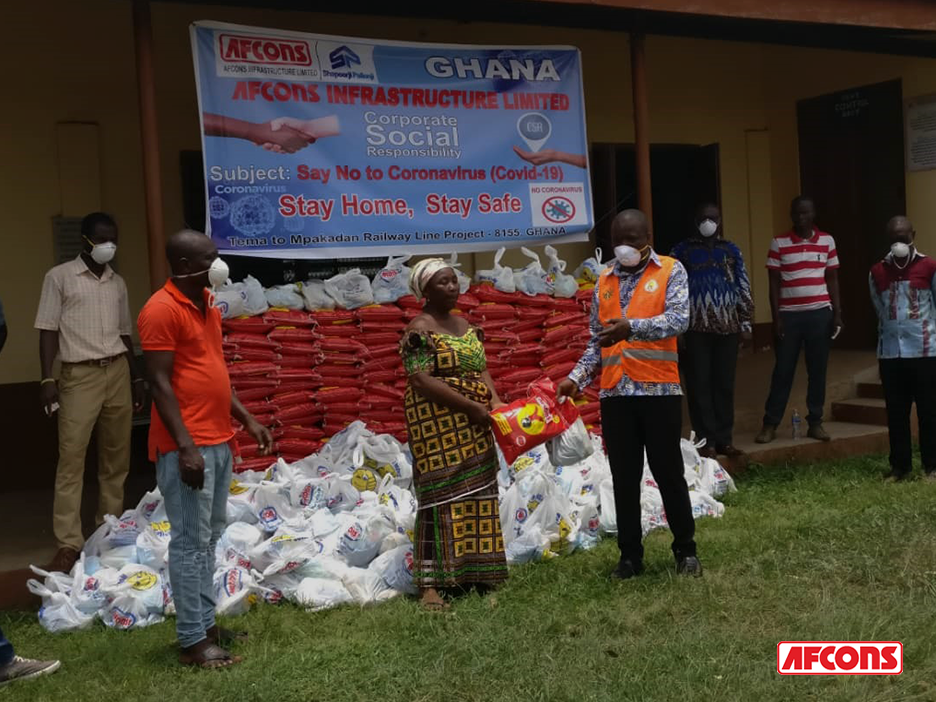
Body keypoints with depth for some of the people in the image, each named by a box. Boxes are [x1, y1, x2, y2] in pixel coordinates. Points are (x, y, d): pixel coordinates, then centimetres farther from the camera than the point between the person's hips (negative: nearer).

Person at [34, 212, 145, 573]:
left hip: (118, 372, 5)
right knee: (71, 458, -7)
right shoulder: (60, 277, 0)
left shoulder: (118, 283, 14)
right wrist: (47, 378, -10)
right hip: (80, 375, -5)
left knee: (116, 456, 7)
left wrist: (136, 377, 16)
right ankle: (69, 543, -5)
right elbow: (48, 330, -2)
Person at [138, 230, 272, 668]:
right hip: (187, 446, -9)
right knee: (190, 541, -4)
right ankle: (192, 640, 2)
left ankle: (206, 623, 23)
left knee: (210, 536, 14)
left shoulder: (205, 304, 14)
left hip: (218, 440, 9)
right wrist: (185, 447, -22)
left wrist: (247, 419, 18)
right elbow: (160, 384, -17)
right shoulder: (162, 310, -13)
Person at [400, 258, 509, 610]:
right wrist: (471, 406, -19)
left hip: (472, 426, 8)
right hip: (437, 426, -8)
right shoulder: (419, 330, -10)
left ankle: (473, 572, 21)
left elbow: (481, 370, 13)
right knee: (440, 497, -9)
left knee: (477, 496, 10)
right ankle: (430, 585, -7)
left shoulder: (466, 326, 15)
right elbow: (422, 381, -18)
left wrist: (495, 401, -6)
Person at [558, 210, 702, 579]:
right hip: (615, 393, 4)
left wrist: (632, 327, -30)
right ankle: (630, 555, 17)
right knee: (624, 477, 8)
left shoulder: (671, 271, 2)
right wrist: (577, 377, 2)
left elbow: (679, 319, -15)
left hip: (659, 389, -4)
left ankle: (686, 550, 17)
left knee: (668, 472, 2)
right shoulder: (604, 281, 15)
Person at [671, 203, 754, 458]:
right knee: (700, 385, -2)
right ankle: (707, 440, 4)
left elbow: (743, 288, 13)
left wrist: (746, 323, 7)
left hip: (727, 327, 3)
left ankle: (724, 439, 12)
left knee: (725, 385, 5)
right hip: (696, 328, -2)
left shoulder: (731, 250, 14)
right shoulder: (682, 250, 6)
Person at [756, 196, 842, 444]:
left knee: (817, 370, 6)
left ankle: (815, 422, 14)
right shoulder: (778, 243, 0)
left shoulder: (827, 241, 5)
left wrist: (837, 313, 3)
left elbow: (832, 280, 9)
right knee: (783, 370, 1)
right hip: (789, 314, -1)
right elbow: (774, 283, 1)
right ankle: (770, 424, 7)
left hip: (820, 313, 2)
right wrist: (776, 317, -4)